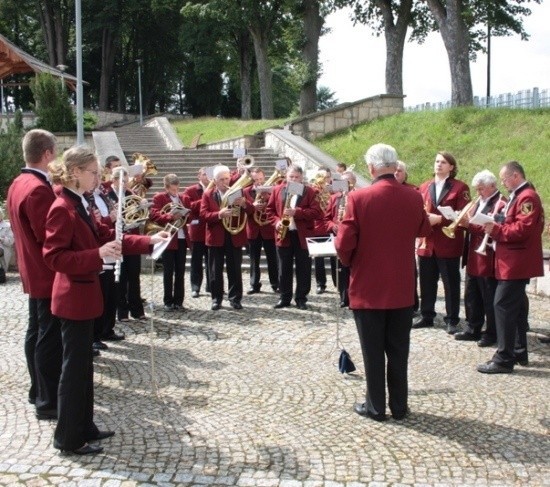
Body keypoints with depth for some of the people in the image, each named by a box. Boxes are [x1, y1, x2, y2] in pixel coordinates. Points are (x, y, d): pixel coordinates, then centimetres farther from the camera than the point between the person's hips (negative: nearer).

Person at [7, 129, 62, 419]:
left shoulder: (18, 184, 9)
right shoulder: (39, 189, -23)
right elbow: (51, 236, -25)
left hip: (33, 272, 10)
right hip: (49, 274, -10)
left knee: (36, 333, 18)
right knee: (50, 338, -3)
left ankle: (38, 390, 30)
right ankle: (48, 401, 5)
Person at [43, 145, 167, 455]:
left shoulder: (80, 205, 11)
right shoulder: (62, 209, -19)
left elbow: (106, 236, 14)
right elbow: (54, 258, -23)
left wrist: (148, 241, 7)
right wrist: (98, 255, -31)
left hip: (84, 295, 10)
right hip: (73, 297, -10)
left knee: (83, 364, 16)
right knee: (75, 366, -2)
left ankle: (84, 427, 26)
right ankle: (69, 437, 9)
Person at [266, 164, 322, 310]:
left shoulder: (309, 192, -1)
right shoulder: (277, 190, 8)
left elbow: (316, 212, -9)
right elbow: (270, 210, 10)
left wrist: (297, 212, -18)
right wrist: (276, 221, -8)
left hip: (303, 235, -2)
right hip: (283, 234, 2)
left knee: (303, 269, 3)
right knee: (284, 269, 8)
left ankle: (301, 298, 12)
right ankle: (284, 297, 18)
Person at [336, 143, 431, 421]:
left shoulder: (359, 198, -15)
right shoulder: (413, 198, -4)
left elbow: (344, 244, -14)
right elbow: (424, 230, 15)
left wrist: (349, 262, 6)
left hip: (369, 287, -3)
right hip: (402, 287, 3)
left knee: (373, 351, 7)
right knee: (398, 351, 13)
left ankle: (376, 406, 14)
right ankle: (399, 406, 21)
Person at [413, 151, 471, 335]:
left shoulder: (460, 187, -2)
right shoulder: (424, 187, 12)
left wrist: (439, 219, -19)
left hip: (448, 244, -4)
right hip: (427, 242, 4)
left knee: (451, 283, 4)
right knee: (426, 282, 11)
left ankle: (452, 320, 13)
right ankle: (427, 316, 23)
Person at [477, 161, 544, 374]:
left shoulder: (527, 198, -16)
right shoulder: (518, 196, 17)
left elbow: (522, 229, -24)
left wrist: (495, 229, -17)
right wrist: (496, 227, 5)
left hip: (516, 263, -11)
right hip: (515, 261, 11)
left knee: (503, 305, -11)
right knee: (516, 306, 16)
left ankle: (504, 359, -8)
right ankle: (519, 352, 25)